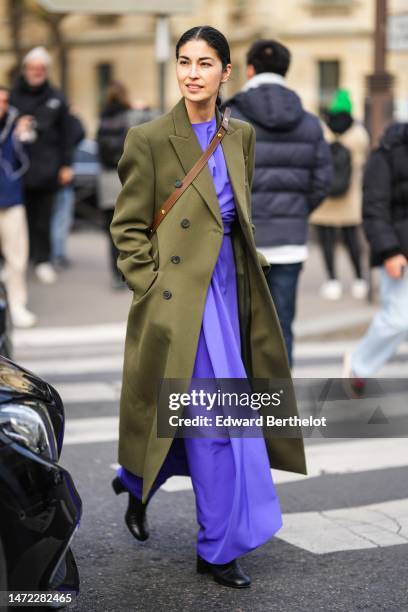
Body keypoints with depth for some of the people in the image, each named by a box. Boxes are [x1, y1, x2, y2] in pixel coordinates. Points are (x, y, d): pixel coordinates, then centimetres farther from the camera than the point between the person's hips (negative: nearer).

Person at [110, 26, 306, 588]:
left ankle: (137, 482, 37)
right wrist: (150, 289, -11)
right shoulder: (150, 139, -7)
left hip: (228, 289, 6)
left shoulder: (241, 136, 9)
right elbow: (128, 226, -5)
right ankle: (221, 547, 9)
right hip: (179, 296, -6)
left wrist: (248, 267, 13)